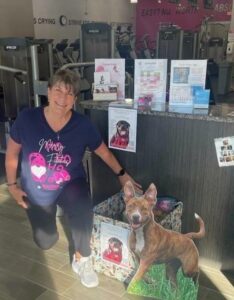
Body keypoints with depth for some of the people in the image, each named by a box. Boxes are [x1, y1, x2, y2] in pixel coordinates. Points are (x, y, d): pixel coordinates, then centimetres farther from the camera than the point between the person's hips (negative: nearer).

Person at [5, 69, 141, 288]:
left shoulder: (82, 125, -19)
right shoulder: (27, 118, -21)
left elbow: (104, 152, -3)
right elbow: (12, 153, -5)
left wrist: (122, 174, 2)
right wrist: (12, 185, -2)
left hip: (70, 184, -1)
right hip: (36, 190, 2)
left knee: (83, 212, -34)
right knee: (45, 242, 13)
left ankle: (81, 260, -3)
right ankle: (49, 213, 49)